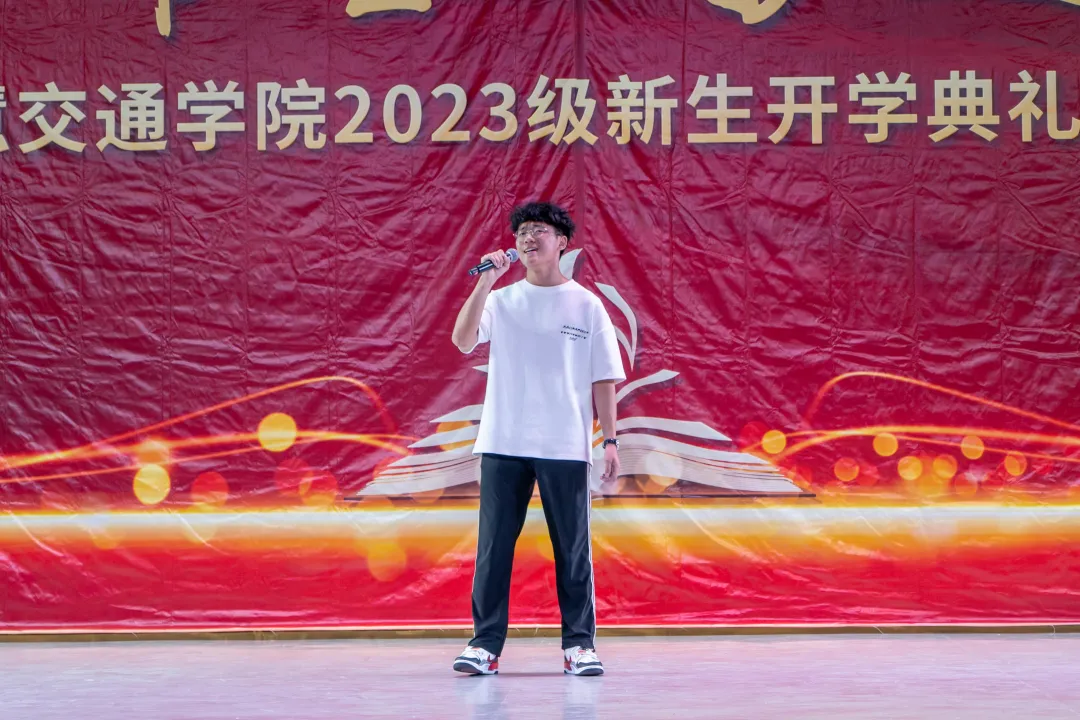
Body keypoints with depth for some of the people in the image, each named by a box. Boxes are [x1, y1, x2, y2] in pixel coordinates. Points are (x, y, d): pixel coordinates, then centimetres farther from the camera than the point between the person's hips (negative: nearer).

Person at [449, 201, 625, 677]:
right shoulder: (499, 300, 9)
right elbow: (463, 341, -9)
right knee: (494, 545, -1)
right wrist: (485, 282, -15)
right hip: (503, 443, 1)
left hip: (566, 447, -1)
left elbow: (603, 378, 6)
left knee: (573, 548, 2)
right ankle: (485, 644, 2)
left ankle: (579, 645, 8)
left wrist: (610, 440, 0)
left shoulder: (586, 305, 7)